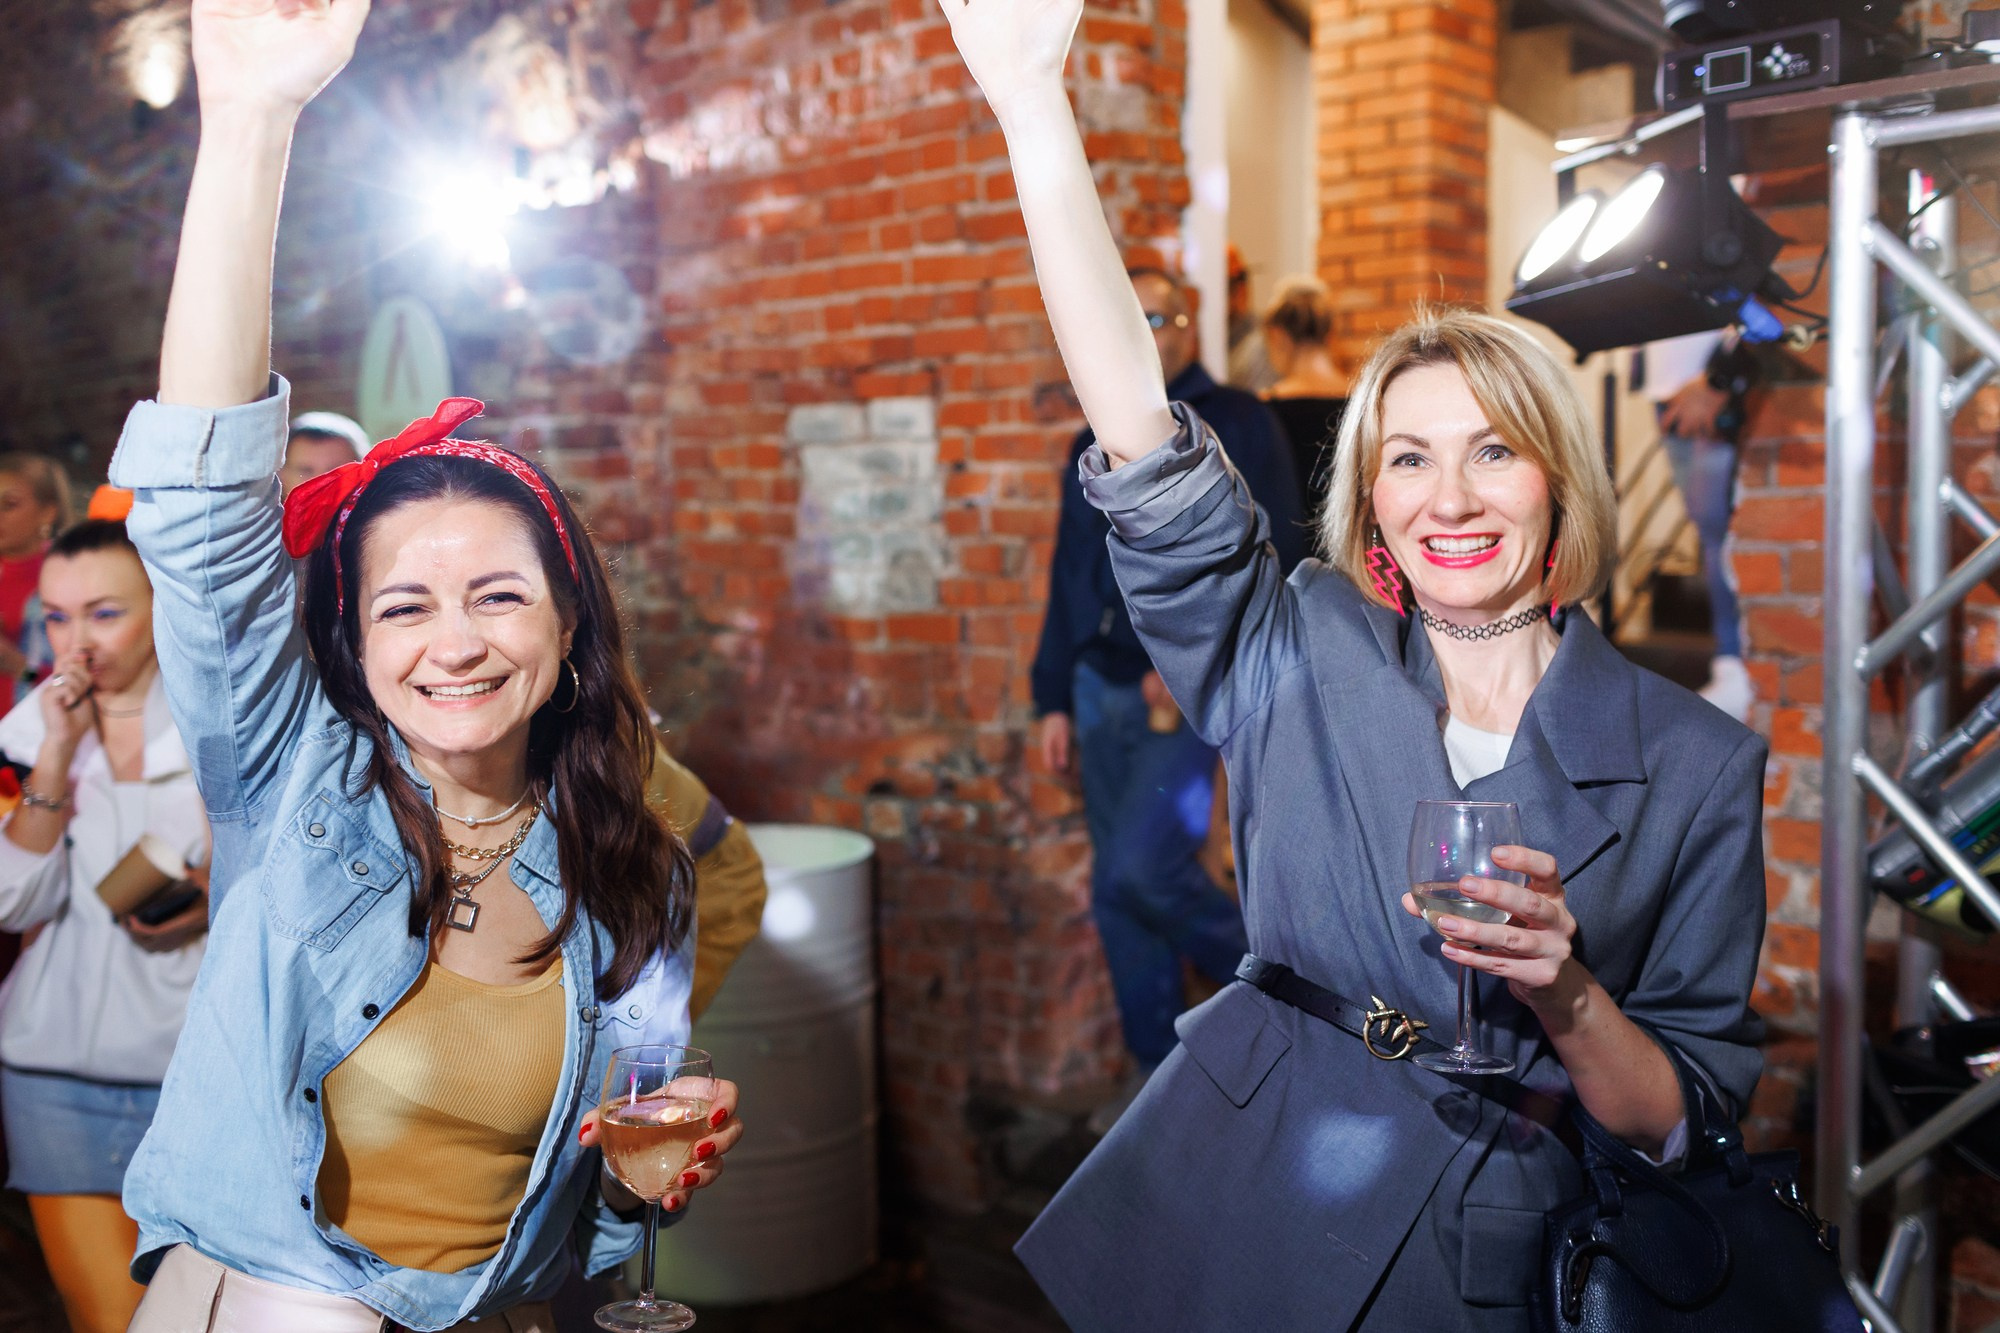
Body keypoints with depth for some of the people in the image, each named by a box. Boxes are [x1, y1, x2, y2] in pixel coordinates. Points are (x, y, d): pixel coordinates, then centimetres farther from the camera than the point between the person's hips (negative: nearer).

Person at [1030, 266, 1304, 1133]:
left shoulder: (1232, 425, -2)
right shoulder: (1095, 449, 17)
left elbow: (1272, 557, -11)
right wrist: (1054, 699, 16)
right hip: (1105, 692, 7)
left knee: (1143, 869, -18)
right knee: (1114, 889, 8)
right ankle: (1156, 1069, 22)